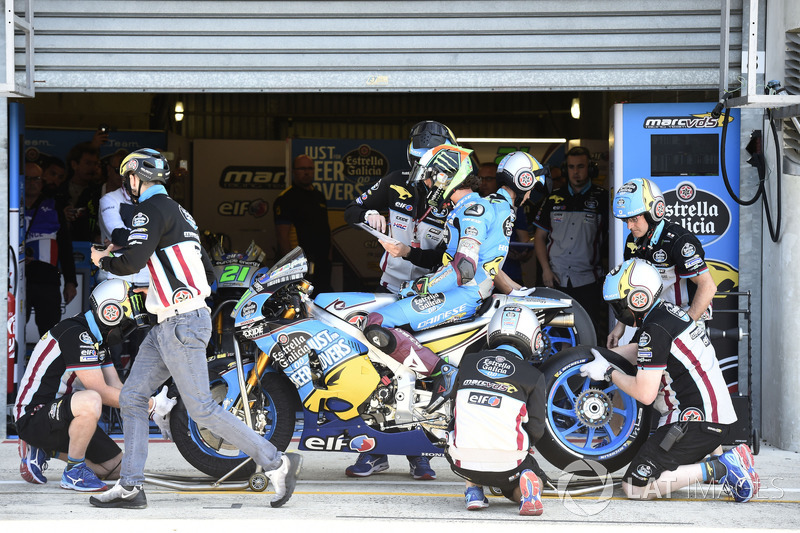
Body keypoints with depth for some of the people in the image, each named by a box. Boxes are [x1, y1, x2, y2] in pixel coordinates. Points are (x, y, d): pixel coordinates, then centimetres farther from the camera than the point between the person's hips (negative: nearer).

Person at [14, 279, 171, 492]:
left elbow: (117, 388, 10)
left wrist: (157, 414, -3)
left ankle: (43, 449, 15)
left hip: (59, 418, 10)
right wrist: (152, 404, -19)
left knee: (117, 467, 10)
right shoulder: (76, 335, -21)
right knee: (90, 401, -39)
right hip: (33, 417, -10)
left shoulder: (96, 338, 11)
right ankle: (74, 471, -20)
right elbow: (101, 392, -23)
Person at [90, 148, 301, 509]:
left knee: (201, 409, -7)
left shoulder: (152, 210, -10)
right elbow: (207, 272, 23)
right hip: (167, 327, 10)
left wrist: (103, 261, -3)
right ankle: (130, 487, 5)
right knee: (132, 397, 6)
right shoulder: (178, 213, 20)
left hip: (181, 325, -10)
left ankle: (277, 463, -3)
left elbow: (133, 263, -22)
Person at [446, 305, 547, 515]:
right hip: (507, 466, -2)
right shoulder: (533, 376, 0)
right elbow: (536, 429, -1)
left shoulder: (468, 362, 7)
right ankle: (527, 481, -8)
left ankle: (473, 490, 14)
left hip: (464, 463, 2)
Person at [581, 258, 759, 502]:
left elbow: (645, 394, -18)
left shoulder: (656, 329, -16)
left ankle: (719, 469, -12)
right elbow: (634, 351, 29)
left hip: (696, 422, -10)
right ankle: (718, 455, 11)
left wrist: (608, 372, -6)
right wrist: (599, 357, 20)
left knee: (635, 487, -10)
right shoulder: (668, 311, 12)